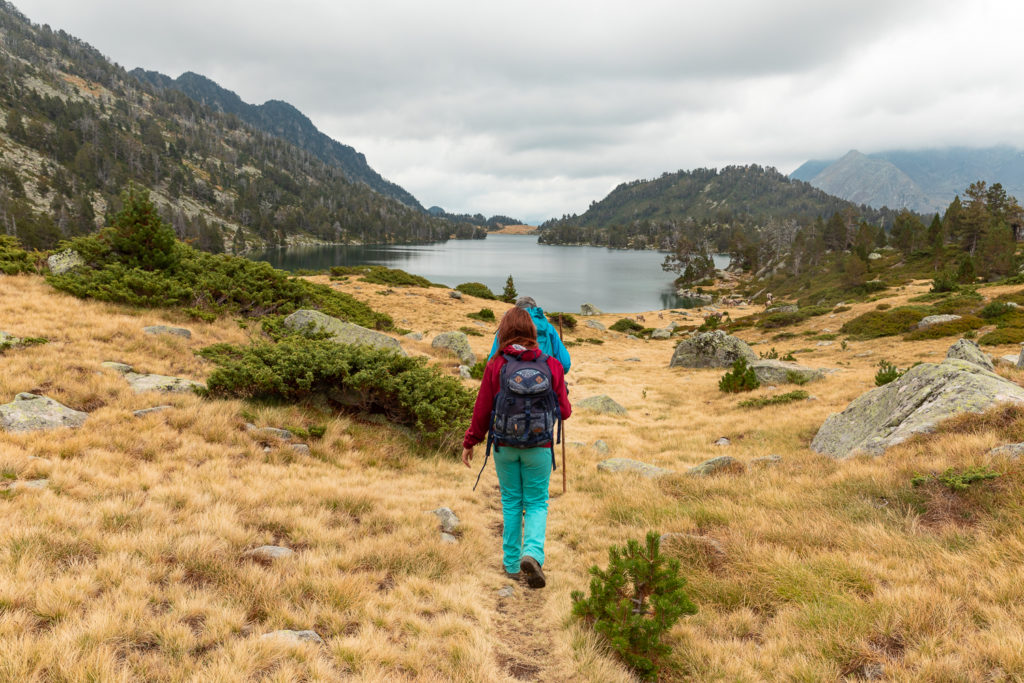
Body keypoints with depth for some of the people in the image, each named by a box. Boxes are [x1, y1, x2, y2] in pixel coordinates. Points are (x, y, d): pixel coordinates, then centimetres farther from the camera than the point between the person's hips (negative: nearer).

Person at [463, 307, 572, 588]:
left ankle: (512, 564, 21)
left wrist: (470, 442, 9)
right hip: (538, 448, -1)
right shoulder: (551, 366, -6)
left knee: (511, 503, 15)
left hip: (505, 447, 1)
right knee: (537, 504, 10)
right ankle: (532, 553, -12)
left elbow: (482, 410, -4)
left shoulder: (495, 366, -7)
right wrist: (563, 394, 21)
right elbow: (564, 411, -1)